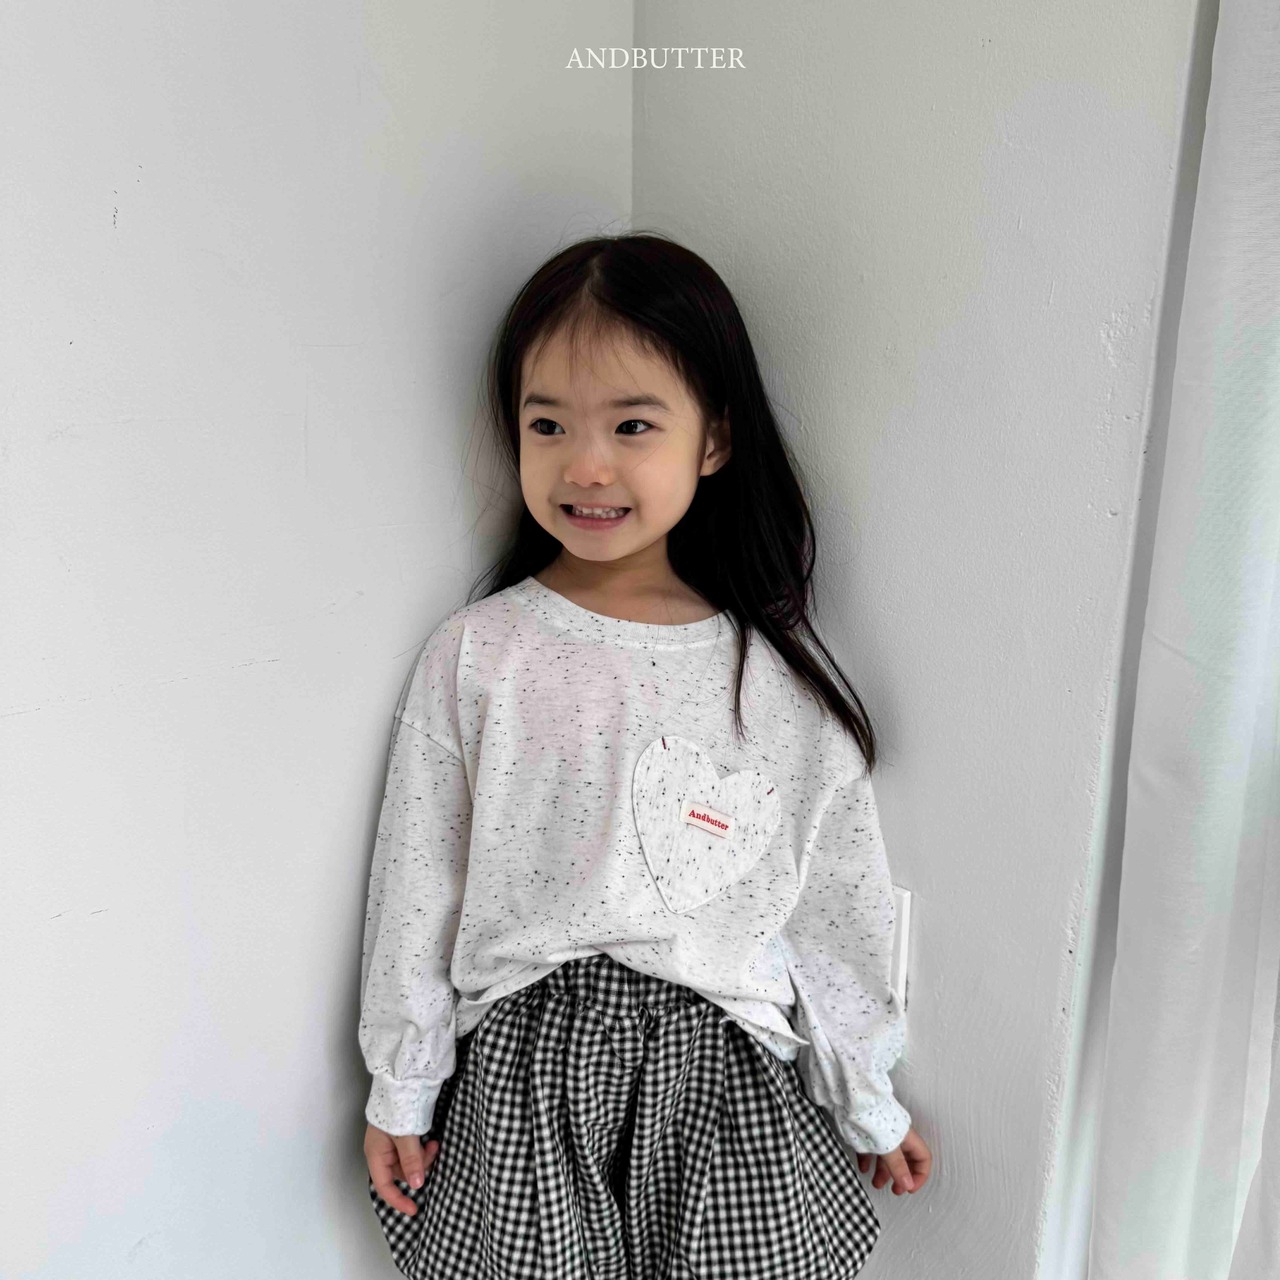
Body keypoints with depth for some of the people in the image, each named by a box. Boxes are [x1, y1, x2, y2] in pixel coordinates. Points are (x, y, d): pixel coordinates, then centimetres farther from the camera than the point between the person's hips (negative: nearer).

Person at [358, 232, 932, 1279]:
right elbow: (416, 888, 0)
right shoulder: (476, 656, -8)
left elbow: (835, 903, 2)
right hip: (522, 1071, 0)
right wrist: (401, 1093, 7)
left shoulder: (777, 675, -7)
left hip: (722, 1072, 1)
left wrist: (870, 1104, 11)